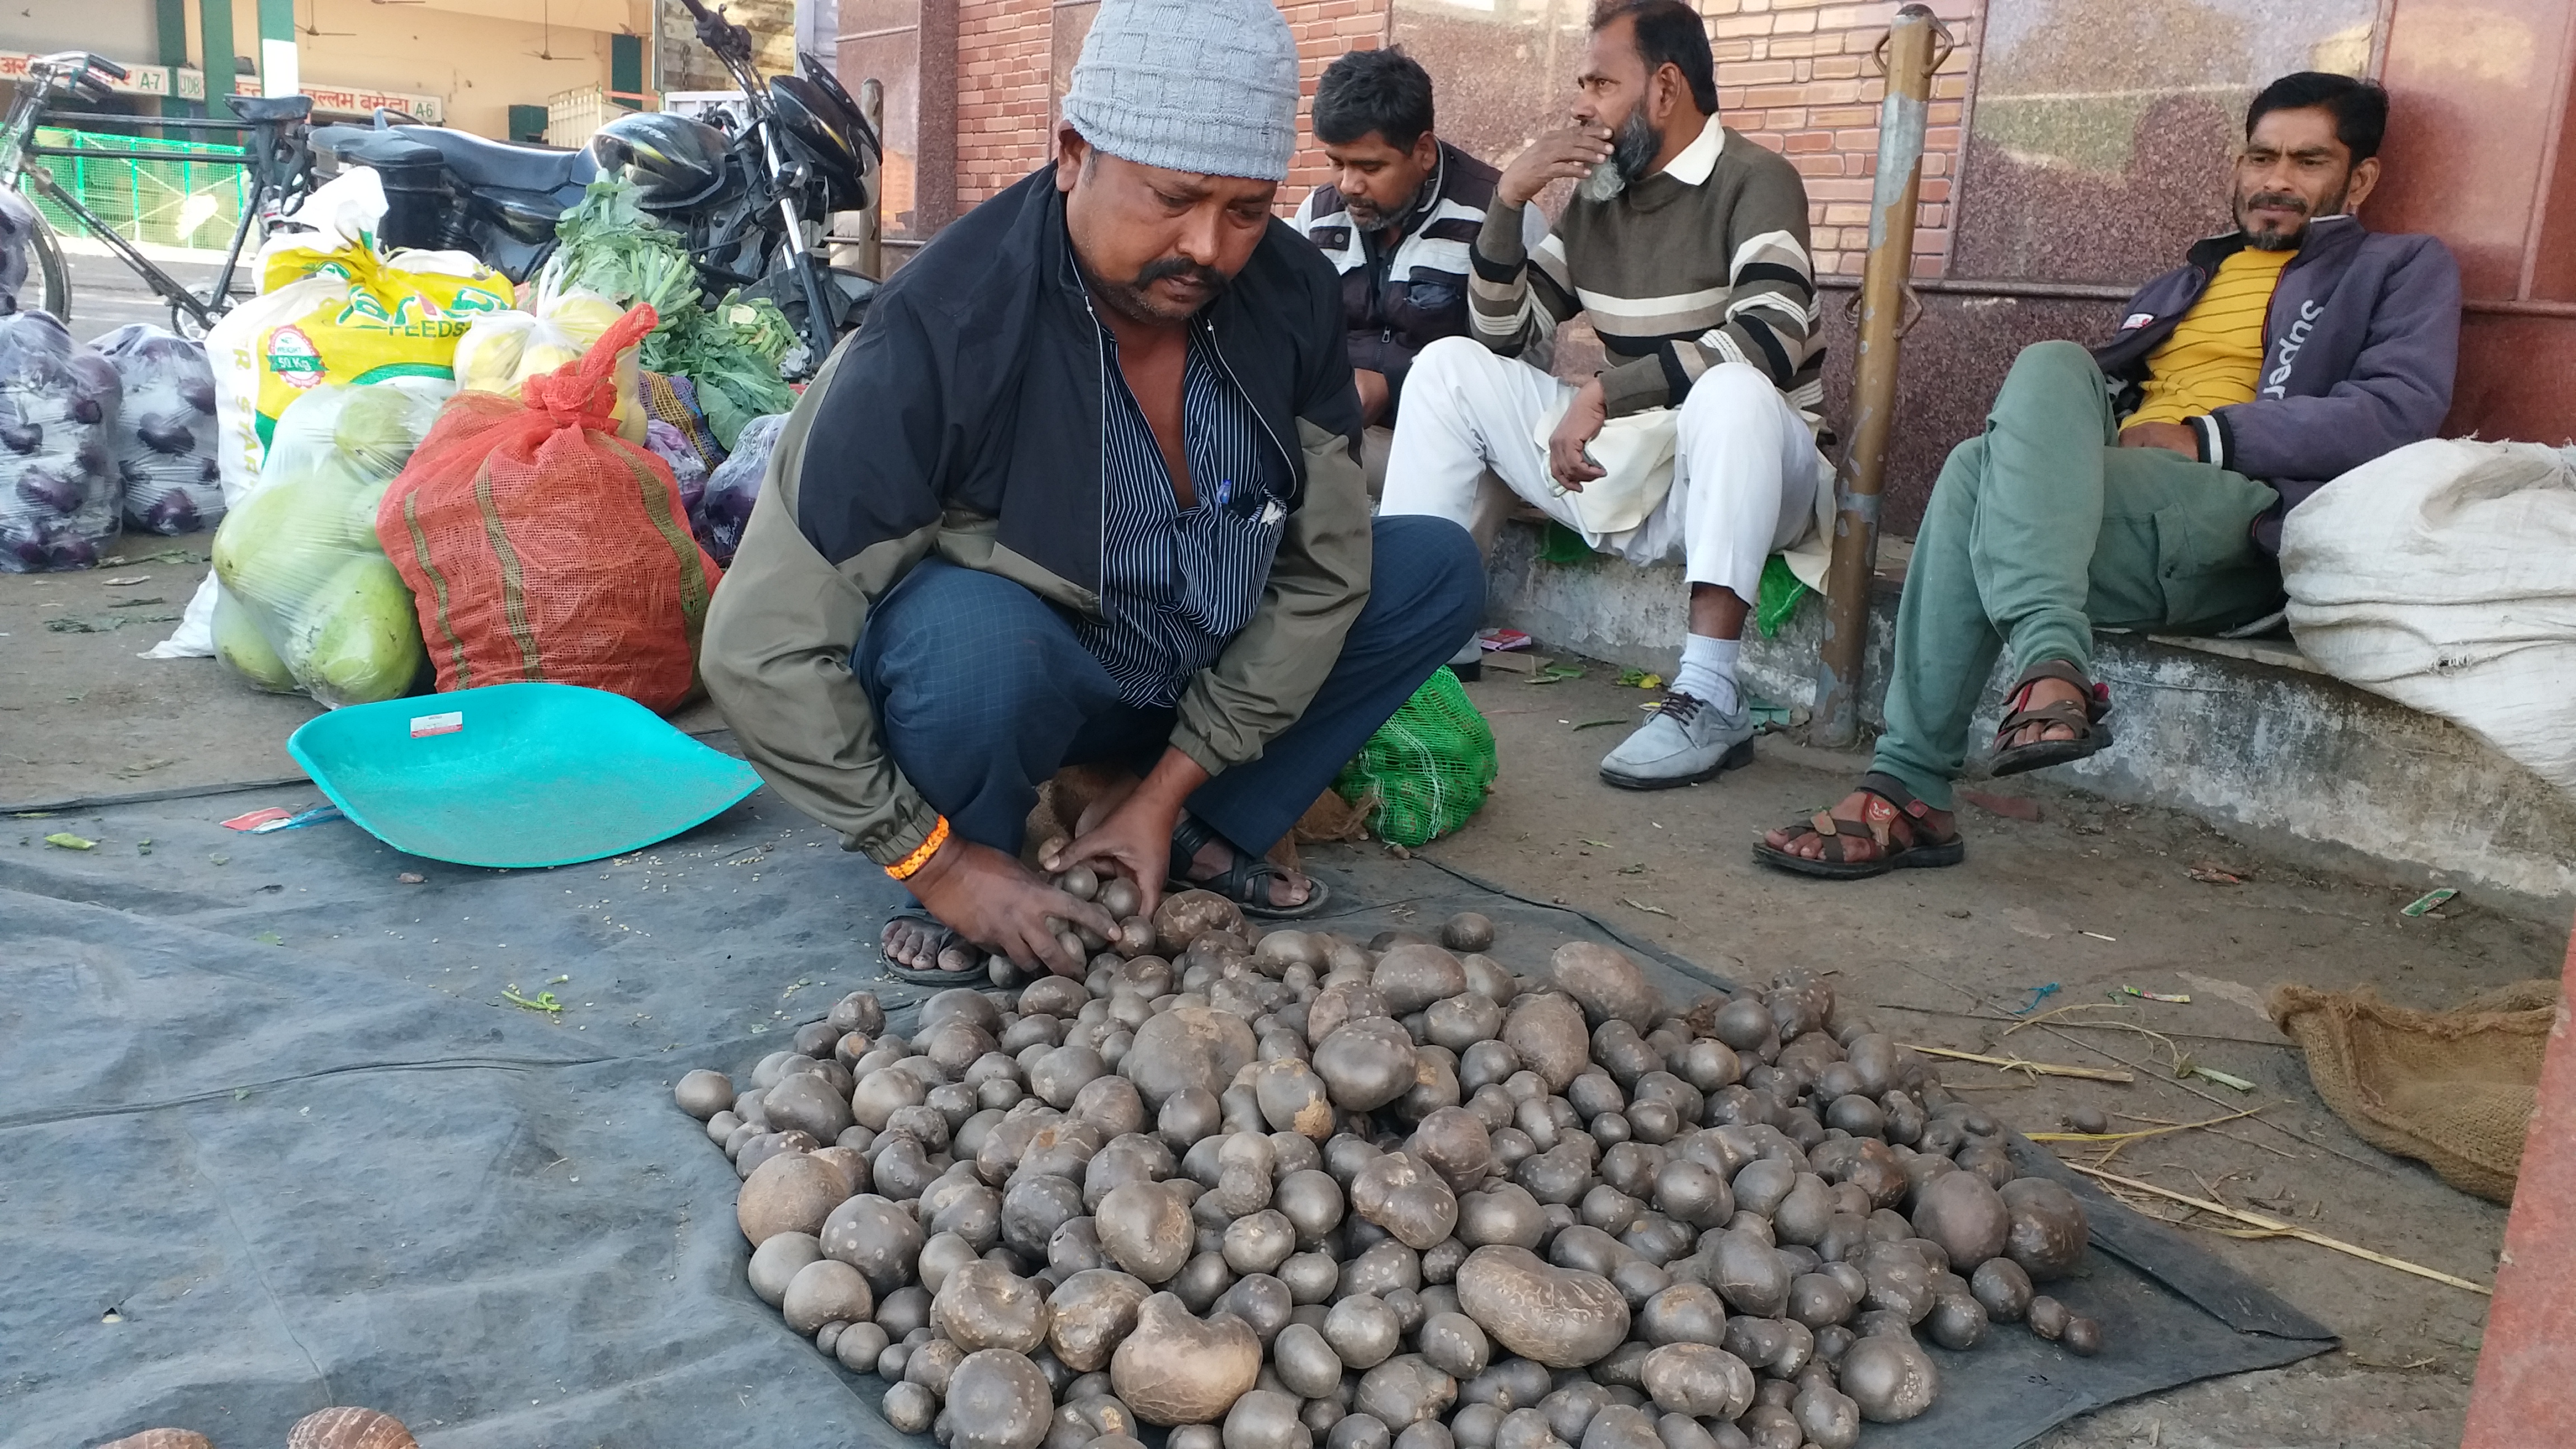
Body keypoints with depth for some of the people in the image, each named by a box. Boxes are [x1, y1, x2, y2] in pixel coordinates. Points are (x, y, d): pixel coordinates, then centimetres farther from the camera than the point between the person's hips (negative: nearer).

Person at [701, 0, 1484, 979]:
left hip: (1207, 681, 5)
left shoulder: (1293, 293, -14)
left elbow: (1322, 567, -8)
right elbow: (762, 650, -27)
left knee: (1438, 568, -9)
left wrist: (1167, 789, -12)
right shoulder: (942, 329, -29)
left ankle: (1203, 836, -3)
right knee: (971, 637, -38)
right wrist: (937, 861, -25)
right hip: (1014, 672, -5)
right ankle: (958, 895, -8)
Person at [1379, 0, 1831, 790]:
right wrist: (1508, 201, -6)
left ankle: (1709, 698, -40)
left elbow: (1770, 340, -28)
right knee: (1449, 366, -2)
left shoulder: (1754, 181, -11)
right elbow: (1505, 336, 8)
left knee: (1733, 389, -39)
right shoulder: (1596, 198, 8)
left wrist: (1602, 392, -29)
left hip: (1746, 468, -6)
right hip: (1625, 465, 6)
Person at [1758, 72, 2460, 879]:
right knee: (1979, 469, -28)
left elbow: (2401, 412, -1)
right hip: (2119, 519, 5)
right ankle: (1908, 790, -37)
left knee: (2053, 367, -27)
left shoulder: (2402, 269, 18)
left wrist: (2203, 435, -10)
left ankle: (2003, 707, -43)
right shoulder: (2176, 288, 35)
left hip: (2245, 524, -5)